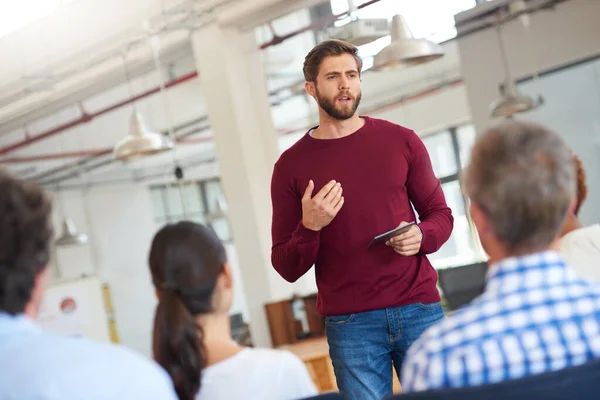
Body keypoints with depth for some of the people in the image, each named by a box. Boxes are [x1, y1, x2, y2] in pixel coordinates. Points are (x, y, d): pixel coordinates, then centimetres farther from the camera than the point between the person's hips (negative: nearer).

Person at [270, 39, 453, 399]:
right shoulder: (292, 166, 1)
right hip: (350, 323, -1)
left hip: (419, 309, 2)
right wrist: (309, 228, -17)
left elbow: (441, 215, 11)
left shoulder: (401, 141, 5)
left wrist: (421, 236, -11)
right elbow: (287, 269, 2)